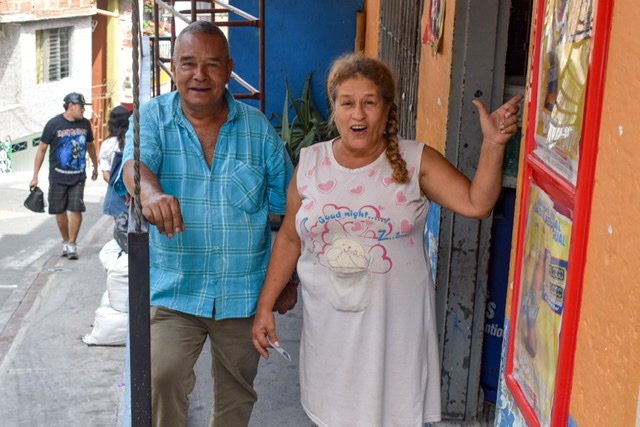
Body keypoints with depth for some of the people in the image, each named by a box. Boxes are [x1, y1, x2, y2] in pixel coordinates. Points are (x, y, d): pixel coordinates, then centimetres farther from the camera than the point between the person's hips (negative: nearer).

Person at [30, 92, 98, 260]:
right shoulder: (54, 124, -7)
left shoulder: (85, 124, 2)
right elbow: (42, 149, -2)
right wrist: (35, 176, -4)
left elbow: (90, 146, 19)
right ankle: (65, 242, 25)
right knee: (60, 211, 7)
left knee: (76, 209, -7)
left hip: (78, 176, 2)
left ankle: (72, 244, 4)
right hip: (58, 177, -1)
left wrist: (95, 167, 26)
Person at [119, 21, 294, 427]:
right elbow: (136, 163, -25)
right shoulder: (153, 118, -4)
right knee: (162, 378, -17)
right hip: (174, 289, -1)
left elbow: (287, 208, 4)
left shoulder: (258, 128, -2)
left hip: (244, 293, 2)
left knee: (237, 393, 16)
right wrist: (151, 193, -49)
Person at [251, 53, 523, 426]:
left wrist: (493, 144, -27)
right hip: (330, 322, 2)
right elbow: (289, 240, 5)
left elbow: (477, 203, -15)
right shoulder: (310, 163, 0)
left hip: (395, 322, -2)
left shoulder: (416, 161, -6)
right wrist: (265, 307, 5)